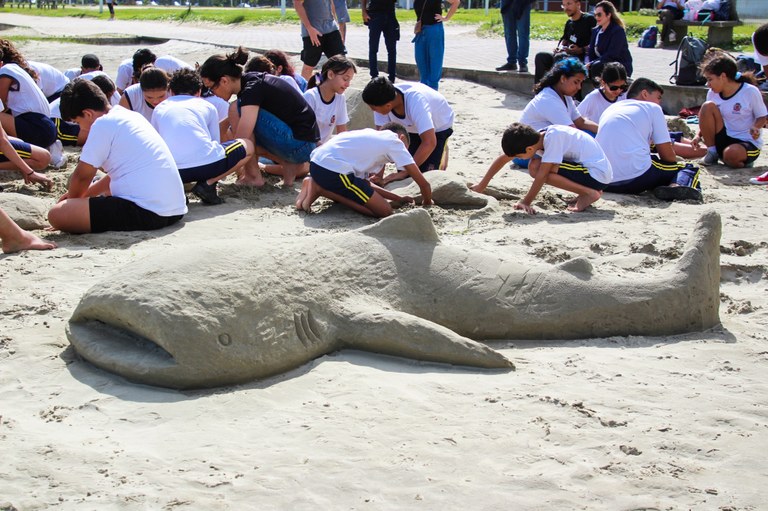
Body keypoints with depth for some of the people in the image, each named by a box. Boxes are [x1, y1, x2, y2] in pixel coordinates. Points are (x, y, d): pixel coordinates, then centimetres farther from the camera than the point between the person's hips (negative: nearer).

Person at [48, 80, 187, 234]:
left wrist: (72, 199, 20)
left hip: (145, 212, -10)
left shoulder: (103, 123, -6)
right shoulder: (131, 116, 20)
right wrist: (84, 194, 34)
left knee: (56, 214, -15)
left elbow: (82, 176, 0)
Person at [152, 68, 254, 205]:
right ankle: (208, 184, 4)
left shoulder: (159, 108, 26)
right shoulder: (207, 106, 22)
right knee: (248, 146, 24)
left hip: (172, 172, 2)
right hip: (206, 165, -2)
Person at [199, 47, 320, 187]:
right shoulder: (249, 81, 9)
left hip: (299, 145, -9)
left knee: (236, 111, -13)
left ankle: (253, 176, -7)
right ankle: (290, 166, 7)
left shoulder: (252, 89, -18)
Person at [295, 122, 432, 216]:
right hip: (333, 169, -9)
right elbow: (424, 184, 4)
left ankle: (316, 185, 9)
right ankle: (320, 190, -8)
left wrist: (399, 199, 27)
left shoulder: (372, 136, 29)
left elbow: (365, 183, 26)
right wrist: (427, 204, 23)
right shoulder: (395, 141, 7)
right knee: (384, 211, -4)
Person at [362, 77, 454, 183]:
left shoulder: (415, 101, -41)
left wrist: (404, 173, -45)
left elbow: (429, 143, -45)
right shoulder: (381, 102, -26)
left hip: (439, 128, -5)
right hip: (412, 129, 5)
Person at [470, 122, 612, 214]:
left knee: (536, 168, -16)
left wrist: (526, 202, -20)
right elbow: (503, 159, 8)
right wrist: (482, 186, 10)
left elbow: (542, 174, -24)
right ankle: (590, 190, 7)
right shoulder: (534, 137, 0)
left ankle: (588, 193, -10)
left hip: (598, 174, -9)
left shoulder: (553, 136, -23)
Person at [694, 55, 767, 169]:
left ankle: (743, 161, -3)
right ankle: (712, 152, -6)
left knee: (731, 154, -41)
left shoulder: (750, 92, -13)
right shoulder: (713, 94, 0)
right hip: (723, 140, 5)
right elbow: (706, 119, 9)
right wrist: (699, 135, -9)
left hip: (748, 143, -5)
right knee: (707, 106, -17)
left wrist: (756, 127, -27)